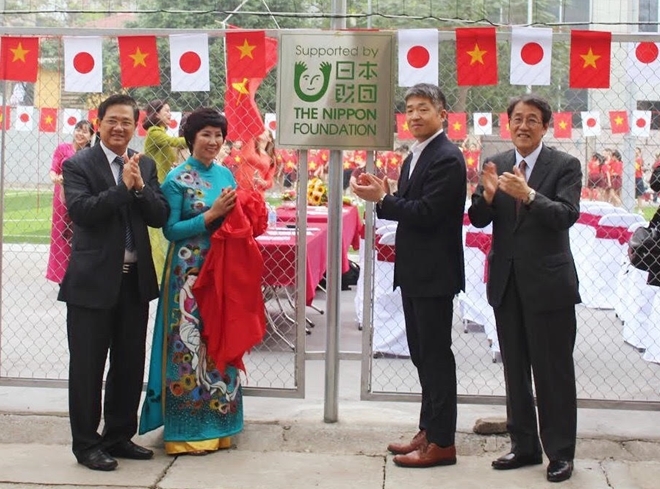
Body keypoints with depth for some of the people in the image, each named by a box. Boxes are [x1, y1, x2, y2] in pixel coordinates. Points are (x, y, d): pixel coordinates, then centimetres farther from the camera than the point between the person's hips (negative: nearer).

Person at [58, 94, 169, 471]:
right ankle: (86, 443, 16)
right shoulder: (78, 165, -6)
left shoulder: (146, 166, 8)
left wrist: (140, 186, -15)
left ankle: (119, 436, 28)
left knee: (131, 365, 13)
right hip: (92, 281, -5)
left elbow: (160, 217, 1)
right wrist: (123, 186, -21)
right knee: (87, 367, 4)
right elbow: (81, 211, -20)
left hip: (135, 280, 5)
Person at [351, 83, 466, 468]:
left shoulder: (447, 158, -15)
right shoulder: (415, 157, 15)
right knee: (422, 354, 15)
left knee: (436, 356, -3)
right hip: (414, 271, 10)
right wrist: (385, 195, -5)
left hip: (435, 273, -10)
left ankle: (442, 442, 5)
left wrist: (382, 199, -17)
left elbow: (427, 213, -22)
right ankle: (429, 431, 26)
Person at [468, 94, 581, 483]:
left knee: (553, 371, 0)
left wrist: (528, 194, -33)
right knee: (515, 370, 13)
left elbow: (567, 215, -18)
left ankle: (561, 453, 12)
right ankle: (524, 446, 25)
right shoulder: (495, 165, 6)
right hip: (506, 281, 5)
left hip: (548, 282, -5)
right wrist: (487, 195, -20)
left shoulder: (565, 165, -5)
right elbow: (478, 220, 2)